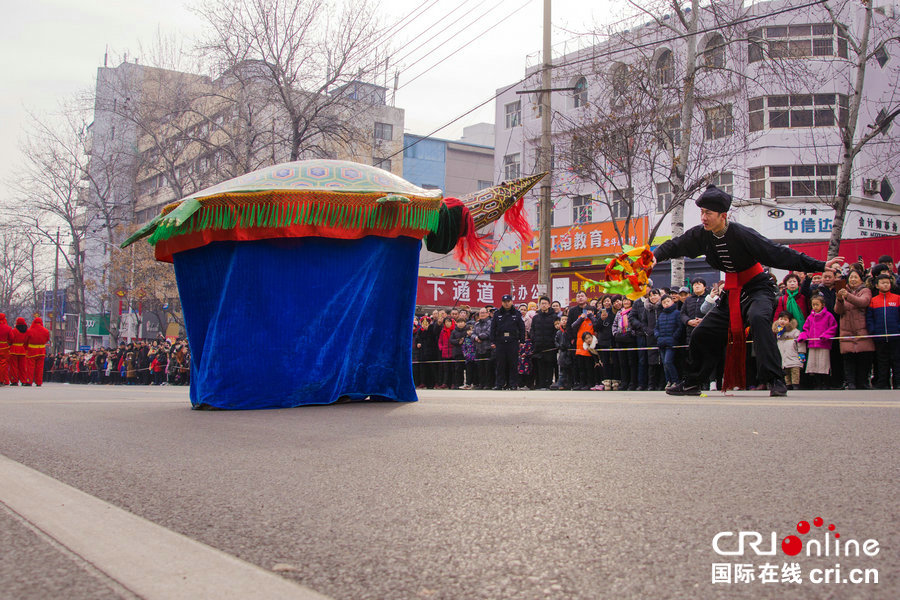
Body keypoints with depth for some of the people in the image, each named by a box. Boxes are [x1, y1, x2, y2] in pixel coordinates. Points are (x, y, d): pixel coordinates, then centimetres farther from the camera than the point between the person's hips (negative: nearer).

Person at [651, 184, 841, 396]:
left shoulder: (741, 234, -23)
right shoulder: (701, 234, -7)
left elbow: (778, 253, -25)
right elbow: (676, 245, 9)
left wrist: (820, 266, -28)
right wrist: (656, 255, -11)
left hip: (757, 288, -6)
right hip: (732, 292, 6)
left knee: (757, 318, -36)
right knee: (703, 333, 4)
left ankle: (775, 380, -35)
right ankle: (691, 383, 23)